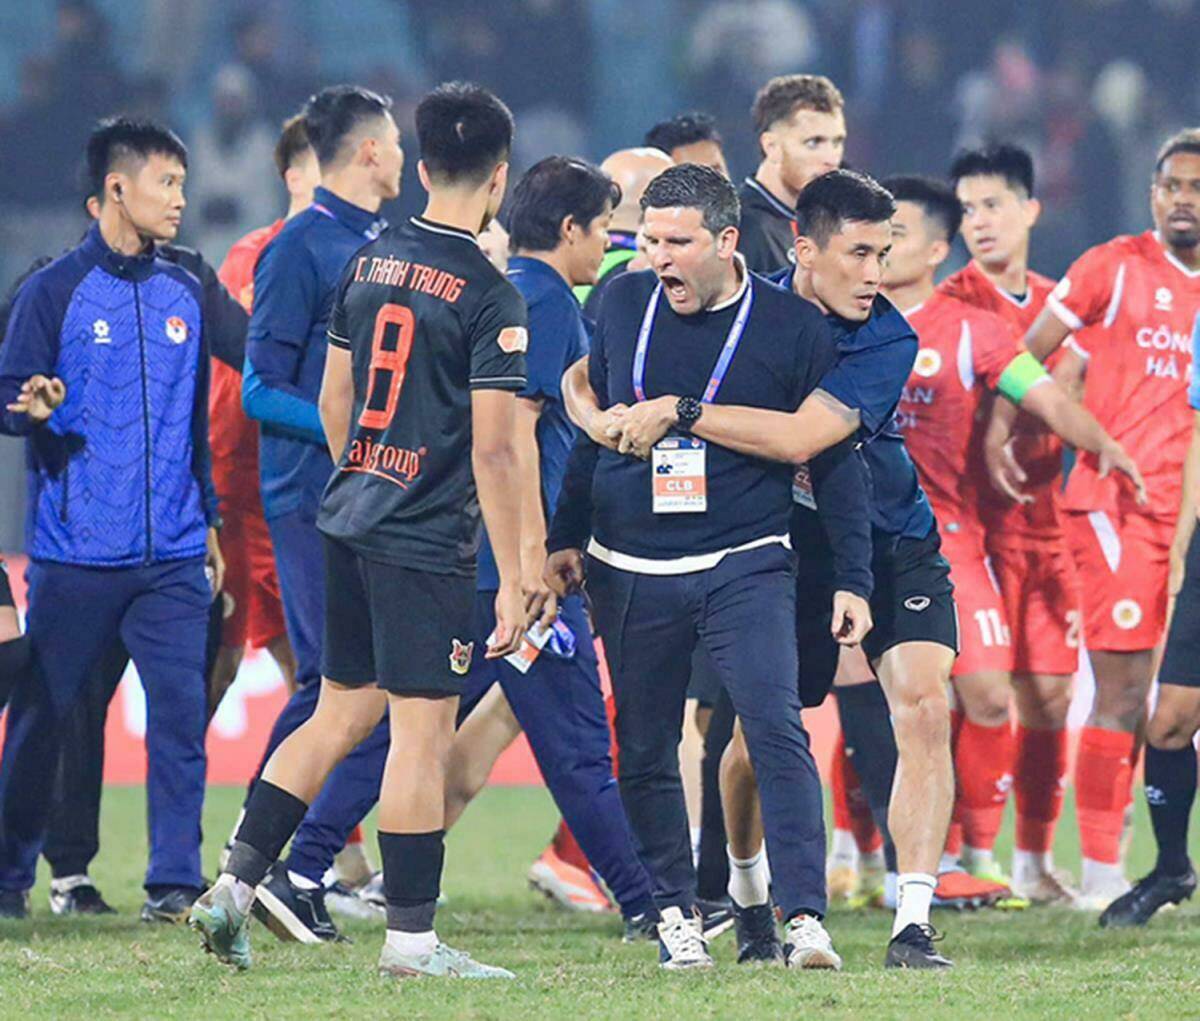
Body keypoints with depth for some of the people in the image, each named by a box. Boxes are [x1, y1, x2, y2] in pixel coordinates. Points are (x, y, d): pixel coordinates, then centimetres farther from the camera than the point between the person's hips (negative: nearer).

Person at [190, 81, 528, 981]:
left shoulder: (370, 265, 8)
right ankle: (412, 938, 2)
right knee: (422, 730, -1)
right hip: (429, 543, -7)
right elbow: (492, 450, -15)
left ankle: (235, 884, 12)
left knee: (342, 712, 17)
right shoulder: (489, 296, -13)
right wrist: (513, 582, -12)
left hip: (350, 524, 7)